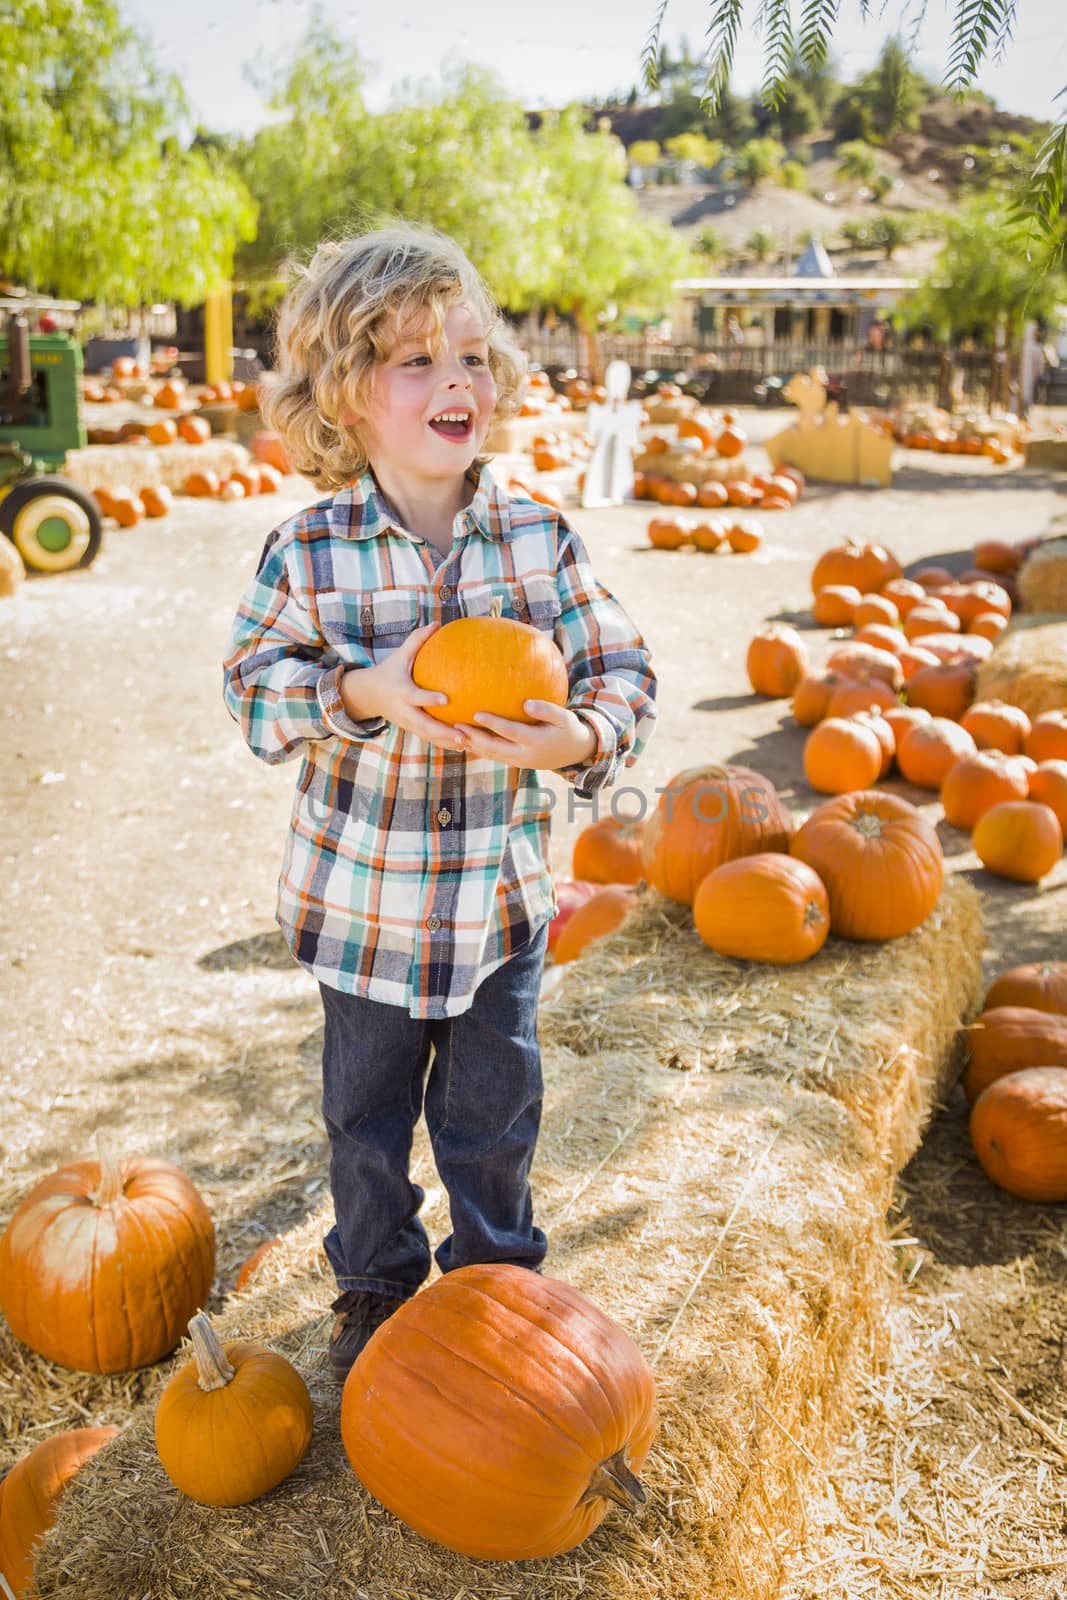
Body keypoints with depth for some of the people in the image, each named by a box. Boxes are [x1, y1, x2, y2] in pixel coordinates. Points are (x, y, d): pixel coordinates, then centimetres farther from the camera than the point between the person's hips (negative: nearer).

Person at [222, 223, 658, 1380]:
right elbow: (253, 688, -8)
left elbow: (621, 671, -6)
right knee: (366, 1113, 18)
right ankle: (374, 1284, 43)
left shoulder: (541, 539, -9)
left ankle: (494, 1271, 44)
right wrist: (362, 691, -25)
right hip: (363, 901, 0)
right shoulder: (307, 554, -12)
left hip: (500, 895, 1)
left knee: (494, 1114, 18)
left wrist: (584, 738, -27)